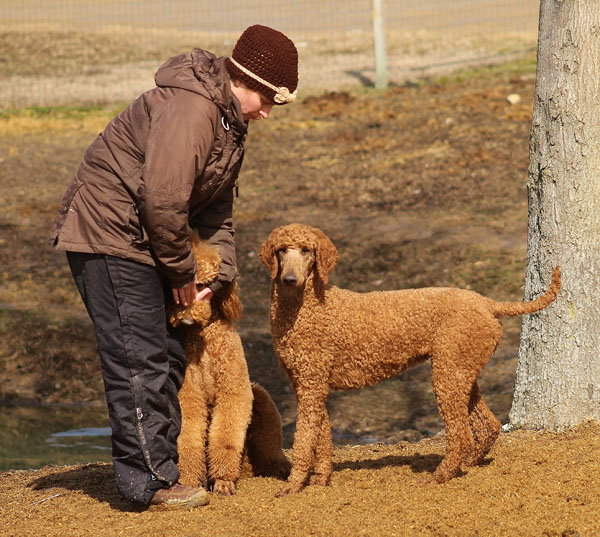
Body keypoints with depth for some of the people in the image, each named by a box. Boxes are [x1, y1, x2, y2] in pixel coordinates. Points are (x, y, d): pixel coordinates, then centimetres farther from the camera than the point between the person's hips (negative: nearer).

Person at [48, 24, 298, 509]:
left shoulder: (231, 123, 12)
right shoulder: (189, 110, -23)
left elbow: (217, 208, 16)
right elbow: (163, 201, -26)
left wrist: (220, 275, 5)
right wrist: (183, 272, -14)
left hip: (145, 245, 11)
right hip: (110, 236, -11)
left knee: (169, 356, 13)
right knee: (138, 361, -9)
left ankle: (160, 469, 20)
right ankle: (150, 481, -6)